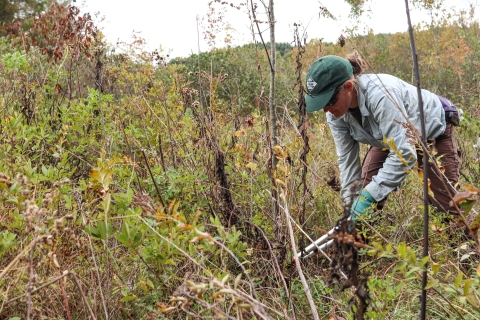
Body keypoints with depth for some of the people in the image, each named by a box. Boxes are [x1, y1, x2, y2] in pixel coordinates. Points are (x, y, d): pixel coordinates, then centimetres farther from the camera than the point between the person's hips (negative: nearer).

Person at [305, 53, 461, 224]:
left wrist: (369, 196, -40)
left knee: (447, 205, -7)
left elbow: (404, 154, -41)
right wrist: (352, 203, -13)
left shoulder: (380, 95, -43)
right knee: (366, 188, -11)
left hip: (433, 129, -5)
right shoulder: (335, 113, -21)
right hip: (391, 135, 6)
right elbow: (346, 158, -11)